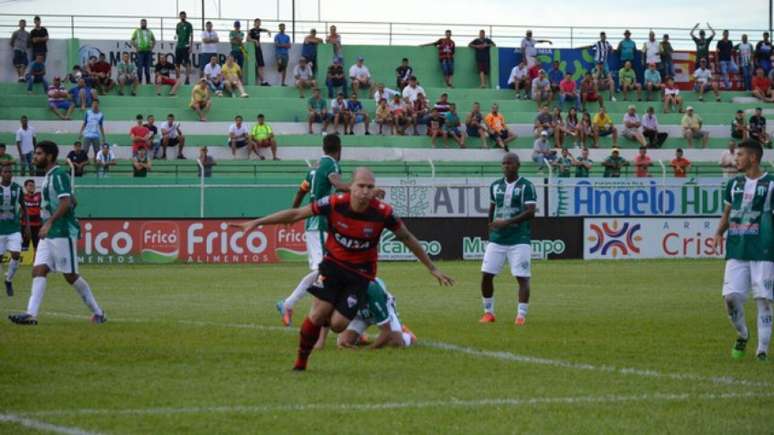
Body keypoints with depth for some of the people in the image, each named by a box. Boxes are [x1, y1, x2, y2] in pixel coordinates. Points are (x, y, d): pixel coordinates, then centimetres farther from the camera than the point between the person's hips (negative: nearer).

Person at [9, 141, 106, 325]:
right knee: (38, 270, -4)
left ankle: (98, 313, 8)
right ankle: (31, 314, -13)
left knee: (70, 276, -3)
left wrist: (50, 222, -30)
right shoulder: (49, 176, 17)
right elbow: (72, 202, 25)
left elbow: (66, 202, -23)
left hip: (63, 233, -10)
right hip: (49, 234, 10)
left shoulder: (59, 174, -12)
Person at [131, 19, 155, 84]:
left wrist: (152, 47, 8)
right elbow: (132, 40, 4)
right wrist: (136, 48, -6)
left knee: (147, 67, 5)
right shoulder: (137, 31, 6)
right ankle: (139, 81, -4)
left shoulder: (149, 32, 15)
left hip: (148, 51, 3)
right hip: (140, 52, -3)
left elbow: (154, 40, 22)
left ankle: (148, 81, 10)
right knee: (140, 67, -7)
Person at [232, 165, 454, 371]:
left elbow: (407, 238, -2)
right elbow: (296, 214, -8)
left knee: (338, 324, -13)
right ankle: (301, 361, 4)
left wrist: (432, 269, 5)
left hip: (361, 273, 0)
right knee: (320, 311, -17)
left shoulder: (382, 213, -18)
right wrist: (257, 222, -7)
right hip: (333, 263, 0)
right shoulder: (335, 203, -18)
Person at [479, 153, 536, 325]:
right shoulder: (495, 186, 10)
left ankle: (521, 315, 0)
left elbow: (530, 212, -14)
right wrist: (492, 226, 15)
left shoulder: (526, 186, -5)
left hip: (519, 240, -5)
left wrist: (507, 222, -20)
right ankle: (488, 312, 14)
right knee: (486, 275, 0)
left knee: (522, 277, -7)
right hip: (496, 240, 5)